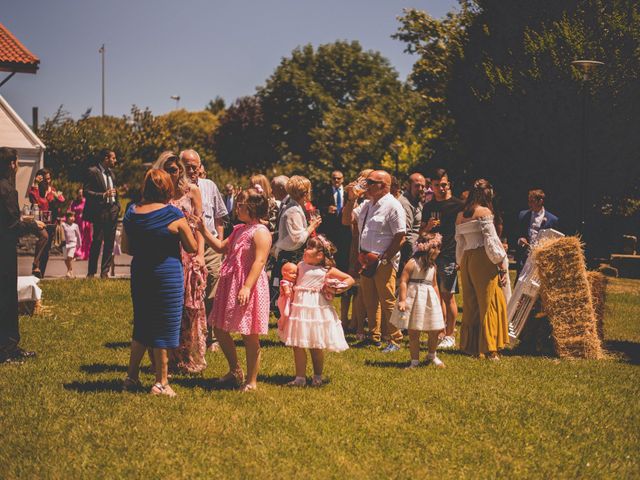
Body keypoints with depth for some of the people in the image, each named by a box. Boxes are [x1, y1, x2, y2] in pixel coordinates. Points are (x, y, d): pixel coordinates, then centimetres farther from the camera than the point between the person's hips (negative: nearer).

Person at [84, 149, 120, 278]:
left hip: (112, 211, 7)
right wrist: (103, 195, -21)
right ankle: (91, 273, 3)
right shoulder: (93, 172, -7)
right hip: (100, 212, -7)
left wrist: (117, 205, 14)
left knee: (109, 243, 6)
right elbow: (86, 192, -13)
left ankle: (105, 272, 11)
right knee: (97, 242, -5)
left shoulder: (111, 173, 16)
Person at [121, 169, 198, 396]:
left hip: (139, 273, 5)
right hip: (168, 275, -5)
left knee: (141, 326, 18)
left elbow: (126, 248, 8)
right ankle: (161, 382, 9)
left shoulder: (131, 213, 0)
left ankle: (132, 377, 23)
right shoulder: (173, 215, -14)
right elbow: (192, 248, -6)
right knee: (164, 328, 4)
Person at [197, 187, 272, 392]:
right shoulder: (239, 229, 15)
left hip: (248, 289, -10)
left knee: (250, 337, 0)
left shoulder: (260, 232, -13)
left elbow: (259, 261, -22)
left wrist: (247, 287, -29)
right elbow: (221, 247, 24)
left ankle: (251, 381, 10)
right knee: (219, 329, 14)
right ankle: (235, 371, 30)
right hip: (230, 286, 10)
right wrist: (203, 231, 15)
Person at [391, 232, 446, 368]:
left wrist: (439, 302, 19)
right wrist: (402, 300, -20)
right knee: (414, 332, 1)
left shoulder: (432, 266, 10)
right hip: (415, 299, -6)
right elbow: (403, 281, -15)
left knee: (434, 331, 5)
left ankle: (432, 356, 27)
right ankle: (415, 360, 11)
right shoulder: (412, 263, -11)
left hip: (430, 300, 6)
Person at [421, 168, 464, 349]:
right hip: (432, 256, 5)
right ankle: (441, 332, 15)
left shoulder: (458, 205, -1)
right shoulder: (428, 207, 15)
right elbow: (422, 232, 21)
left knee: (448, 295, -5)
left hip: (450, 256, -5)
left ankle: (450, 336, 0)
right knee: (437, 295, 7)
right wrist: (428, 227, -3)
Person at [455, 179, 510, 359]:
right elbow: (491, 239, -10)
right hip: (482, 259, -7)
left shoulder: (460, 216, 13)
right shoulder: (484, 212, -7)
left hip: (466, 261, 7)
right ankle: (488, 349, -2)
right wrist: (501, 263, -6)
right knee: (488, 302, -2)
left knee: (470, 303, 13)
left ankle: (469, 346, 17)